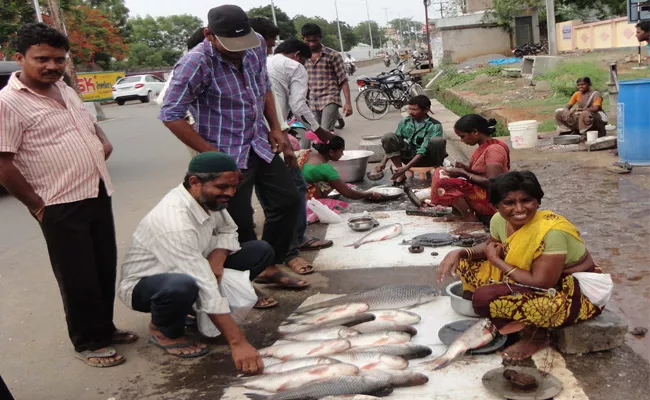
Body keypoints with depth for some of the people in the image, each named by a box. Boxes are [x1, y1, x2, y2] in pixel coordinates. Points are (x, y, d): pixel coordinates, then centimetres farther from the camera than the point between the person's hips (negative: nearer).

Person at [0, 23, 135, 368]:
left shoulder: (64, 90, 12)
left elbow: (90, 127, 29)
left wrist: (103, 144, 9)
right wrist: (37, 205, -12)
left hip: (98, 195, 8)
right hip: (61, 207, -8)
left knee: (105, 270, 16)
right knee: (78, 279, 3)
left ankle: (105, 329, 33)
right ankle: (87, 343, 20)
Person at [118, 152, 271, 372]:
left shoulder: (208, 197, -13)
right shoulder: (174, 224, -36)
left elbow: (228, 230, 6)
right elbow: (205, 288, -39)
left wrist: (217, 258, -17)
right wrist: (238, 343, -39)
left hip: (190, 271, 8)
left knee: (261, 250, -5)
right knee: (182, 285, -44)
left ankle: (197, 309, 4)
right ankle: (164, 330, -8)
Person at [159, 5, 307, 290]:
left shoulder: (256, 47, -4)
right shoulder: (196, 64, -22)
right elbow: (171, 115, -20)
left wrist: (275, 128, 6)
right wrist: (212, 154, -21)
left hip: (261, 145, 7)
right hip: (227, 156, -7)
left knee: (288, 201, 13)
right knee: (240, 224, 1)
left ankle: (269, 267, 29)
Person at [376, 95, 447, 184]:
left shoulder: (435, 126, -18)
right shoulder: (405, 122, -3)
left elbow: (424, 150, -26)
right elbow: (393, 144, 0)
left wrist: (406, 167, -35)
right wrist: (383, 162, -15)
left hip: (427, 158, -3)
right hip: (410, 156, 4)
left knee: (438, 141, -36)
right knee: (388, 137, -19)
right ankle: (401, 174, -13)